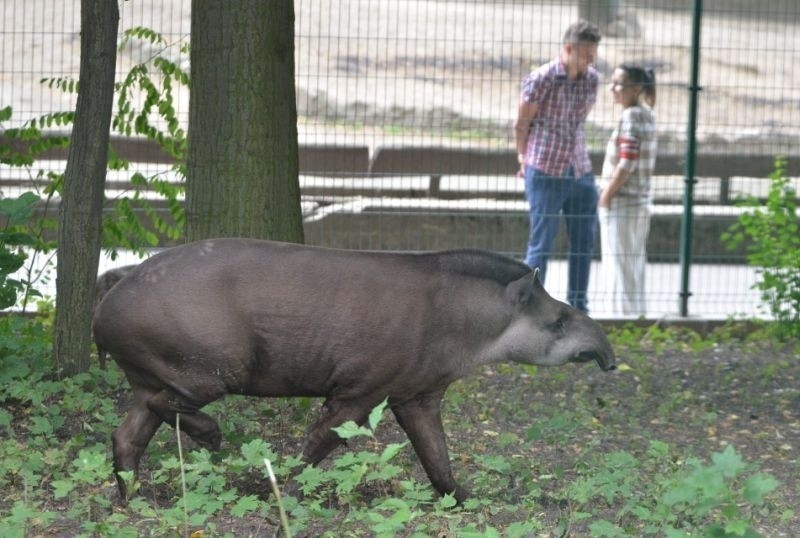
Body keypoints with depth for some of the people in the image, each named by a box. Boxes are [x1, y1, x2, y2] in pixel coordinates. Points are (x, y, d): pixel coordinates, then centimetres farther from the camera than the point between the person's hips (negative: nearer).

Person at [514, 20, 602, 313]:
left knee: (584, 242, 9)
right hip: (546, 173, -6)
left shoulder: (591, 79, 5)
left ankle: (578, 305, 20)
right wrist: (525, 158, 12)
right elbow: (522, 124, -2)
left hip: (580, 171, 6)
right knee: (541, 244, -4)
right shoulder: (540, 79, -13)